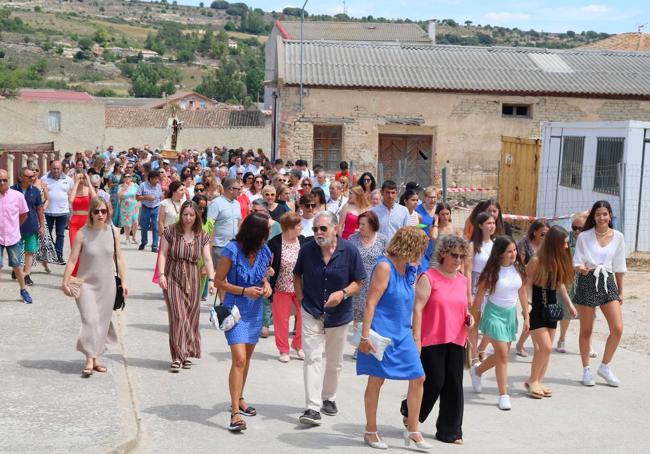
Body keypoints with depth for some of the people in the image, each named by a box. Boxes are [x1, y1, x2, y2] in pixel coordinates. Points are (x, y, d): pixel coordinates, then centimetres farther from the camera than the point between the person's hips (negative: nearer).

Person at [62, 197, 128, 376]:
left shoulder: (112, 232, 0)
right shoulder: (82, 234, -10)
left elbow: (119, 258, 8)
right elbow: (72, 260, -8)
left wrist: (123, 280, 7)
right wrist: (65, 282, -10)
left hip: (107, 284, 4)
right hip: (87, 283, -3)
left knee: (103, 321, 8)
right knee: (90, 319, -14)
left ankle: (96, 358, 21)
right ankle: (89, 360, -12)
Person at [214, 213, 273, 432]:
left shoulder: (263, 250, -3)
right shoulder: (232, 250, -19)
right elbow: (218, 281, -11)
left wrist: (266, 284, -6)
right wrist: (244, 291, -21)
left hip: (255, 311, 6)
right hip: (235, 309, -6)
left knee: (247, 358, 18)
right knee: (239, 359, -15)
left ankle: (239, 399, 36)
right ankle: (235, 412, -11)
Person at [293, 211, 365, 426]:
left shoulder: (349, 251, -12)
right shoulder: (307, 249, -9)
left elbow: (358, 282, -5)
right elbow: (297, 275, 9)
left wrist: (343, 293, -23)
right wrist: (301, 298, -1)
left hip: (339, 315, 1)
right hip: (312, 314, -1)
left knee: (334, 361, 16)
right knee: (313, 358, -12)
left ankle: (328, 398, 37)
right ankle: (313, 408, -13)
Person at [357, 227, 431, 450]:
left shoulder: (409, 269, 9)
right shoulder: (384, 266, -15)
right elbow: (371, 302, -18)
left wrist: (414, 333, 20)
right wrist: (365, 336, -21)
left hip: (402, 334, 8)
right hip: (382, 334, -8)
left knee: (418, 378, 5)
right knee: (376, 380, 4)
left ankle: (413, 430, 17)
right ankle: (371, 431, 19)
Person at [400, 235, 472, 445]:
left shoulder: (463, 280, 12)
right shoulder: (428, 277, -7)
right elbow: (417, 308, -11)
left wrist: (469, 317, 3)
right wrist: (416, 338, -15)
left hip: (456, 341, 6)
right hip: (432, 340, -6)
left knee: (454, 386, 6)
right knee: (434, 382, -4)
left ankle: (449, 431, 17)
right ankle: (409, 411, 24)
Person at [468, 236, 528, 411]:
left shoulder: (518, 268, -2)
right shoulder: (492, 272, -16)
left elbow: (522, 293, 8)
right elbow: (479, 296, -8)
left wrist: (526, 316, 8)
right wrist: (473, 320, -3)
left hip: (511, 313, 5)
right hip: (494, 313, -5)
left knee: (502, 354, 13)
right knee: (502, 353, -11)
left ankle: (477, 371, 40)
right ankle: (503, 395, -2)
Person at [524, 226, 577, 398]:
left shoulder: (560, 260, 3)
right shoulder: (537, 260, -16)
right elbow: (527, 284, -14)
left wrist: (569, 303, 13)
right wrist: (527, 305, -23)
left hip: (551, 307, 7)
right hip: (536, 308, -7)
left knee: (546, 348, 8)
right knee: (545, 347, -10)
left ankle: (539, 382, 19)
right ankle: (532, 381, 7)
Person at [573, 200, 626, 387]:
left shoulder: (618, 237, 4)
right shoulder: (584, 237, -2)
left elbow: (619, 266, 11)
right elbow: (576, 262, -2)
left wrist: (621, 291, 13)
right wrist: (581, 268, -26)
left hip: (608, 282, 2)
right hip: (587, 282, -2)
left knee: (617, 329, -7)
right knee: (586, 330, 7)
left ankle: (605, 367, 13)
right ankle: (586, 370, 20)